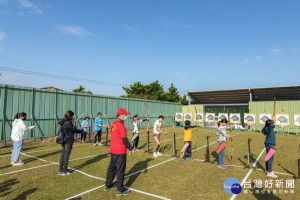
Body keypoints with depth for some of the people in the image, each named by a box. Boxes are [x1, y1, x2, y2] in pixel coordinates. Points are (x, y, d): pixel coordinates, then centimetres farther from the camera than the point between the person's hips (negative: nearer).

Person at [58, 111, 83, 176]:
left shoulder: (63, 122, 7)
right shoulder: (68, 123, -19)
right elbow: (74, 130, -11)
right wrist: (81, 130, 2)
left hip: (63, 141, 8)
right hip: (68, 141, -8)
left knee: (63, 155, 13)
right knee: (66, 155, 1)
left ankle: (61, 170, 21)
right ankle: (65, 171, 11)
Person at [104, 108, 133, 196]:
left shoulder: (113, 123, 7)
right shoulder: (120, 124, -20)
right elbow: (124, 138, -20)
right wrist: (130, 148, -10)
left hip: (113, 149, 9)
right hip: (120, 151, -9)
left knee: (111, 167, 20)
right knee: (120, 170, 3)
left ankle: (108, 185, 34)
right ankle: (120, 190, 14)